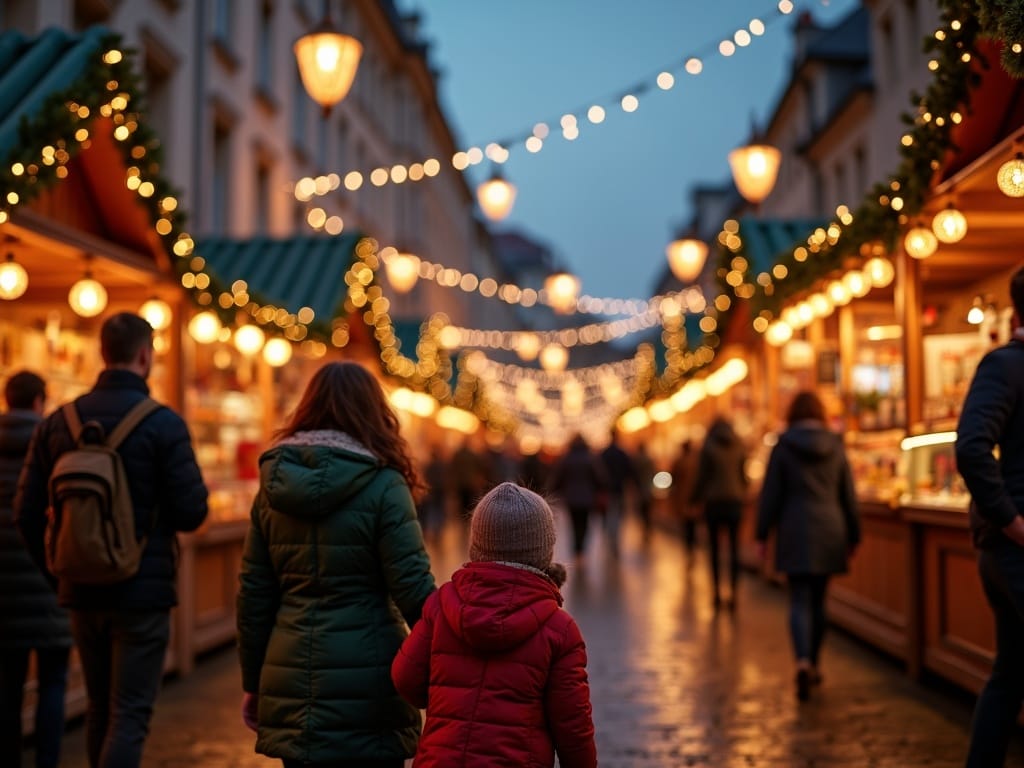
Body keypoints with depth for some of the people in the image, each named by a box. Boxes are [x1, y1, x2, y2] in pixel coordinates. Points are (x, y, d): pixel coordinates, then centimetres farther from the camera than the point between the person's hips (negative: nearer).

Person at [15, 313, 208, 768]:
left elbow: (27, 513, 3)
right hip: (142, 593, -5)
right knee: (129, 716, -1)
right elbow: (192, 513, -13)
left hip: (82, 593, 5)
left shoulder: (58, 422, 3)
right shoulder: (163, 424, -12)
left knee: (99, 712, 19)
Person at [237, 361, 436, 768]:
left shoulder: (274, 485, 5)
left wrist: (253, 682, 16)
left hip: (290, 683, 4)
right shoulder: (383, 486, -8)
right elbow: (413, 589, -11)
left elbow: (254, 594, 8)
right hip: (366, 684, -4)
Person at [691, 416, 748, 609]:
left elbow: (702, 477, -4)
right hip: (735, 501, 2)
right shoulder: (740, 447, 2)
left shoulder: (709, 447, -6)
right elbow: (744, 476, 6)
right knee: (734, 548, 3)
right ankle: (733, 593, -1)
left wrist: (696, 499, 8)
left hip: (714, 501, -2)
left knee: (714, 548, 6)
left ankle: (717, 592, 5)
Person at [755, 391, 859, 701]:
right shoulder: (835, 446, 5)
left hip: (795, 533, -3)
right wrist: (853, 535, 17)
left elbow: (771, 493, -2)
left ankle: (803, 661, -24)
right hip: (829, 531, 3)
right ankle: (813, 666, 21)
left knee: (800, 601, -4)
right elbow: (848, 495, 10)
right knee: (818, 600, 13)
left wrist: (762, 533, 4)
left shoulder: (783, 446, -3)